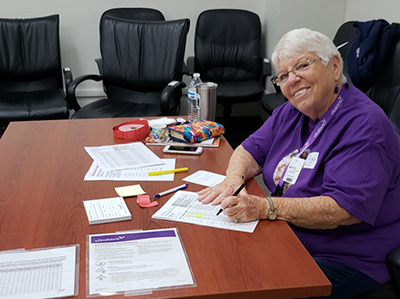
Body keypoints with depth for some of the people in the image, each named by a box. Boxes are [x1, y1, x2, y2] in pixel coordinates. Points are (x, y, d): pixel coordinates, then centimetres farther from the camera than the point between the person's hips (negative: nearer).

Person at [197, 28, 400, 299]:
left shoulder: (365, 126, -19)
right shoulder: (291, 113, 8)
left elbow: (344, 209, -27)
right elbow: (251, 150, 13)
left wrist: (266, 208, -34)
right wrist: (234, 180, -10)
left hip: (349, 260, -7)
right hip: (287, 240, 7)